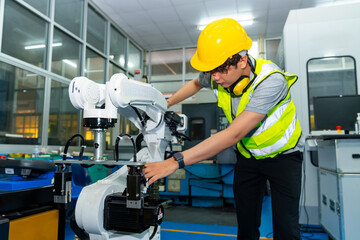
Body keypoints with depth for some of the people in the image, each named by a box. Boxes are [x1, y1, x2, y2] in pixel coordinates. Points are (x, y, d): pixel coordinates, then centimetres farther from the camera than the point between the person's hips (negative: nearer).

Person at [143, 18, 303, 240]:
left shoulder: (270, 80, -34)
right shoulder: (215, 76, -15)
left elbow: (233, 134, -41)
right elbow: (196, 84, 12)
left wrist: (176, 161, -44)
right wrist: (166, 104, 6)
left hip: (282, 154, -4)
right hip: (247, 155, 4)